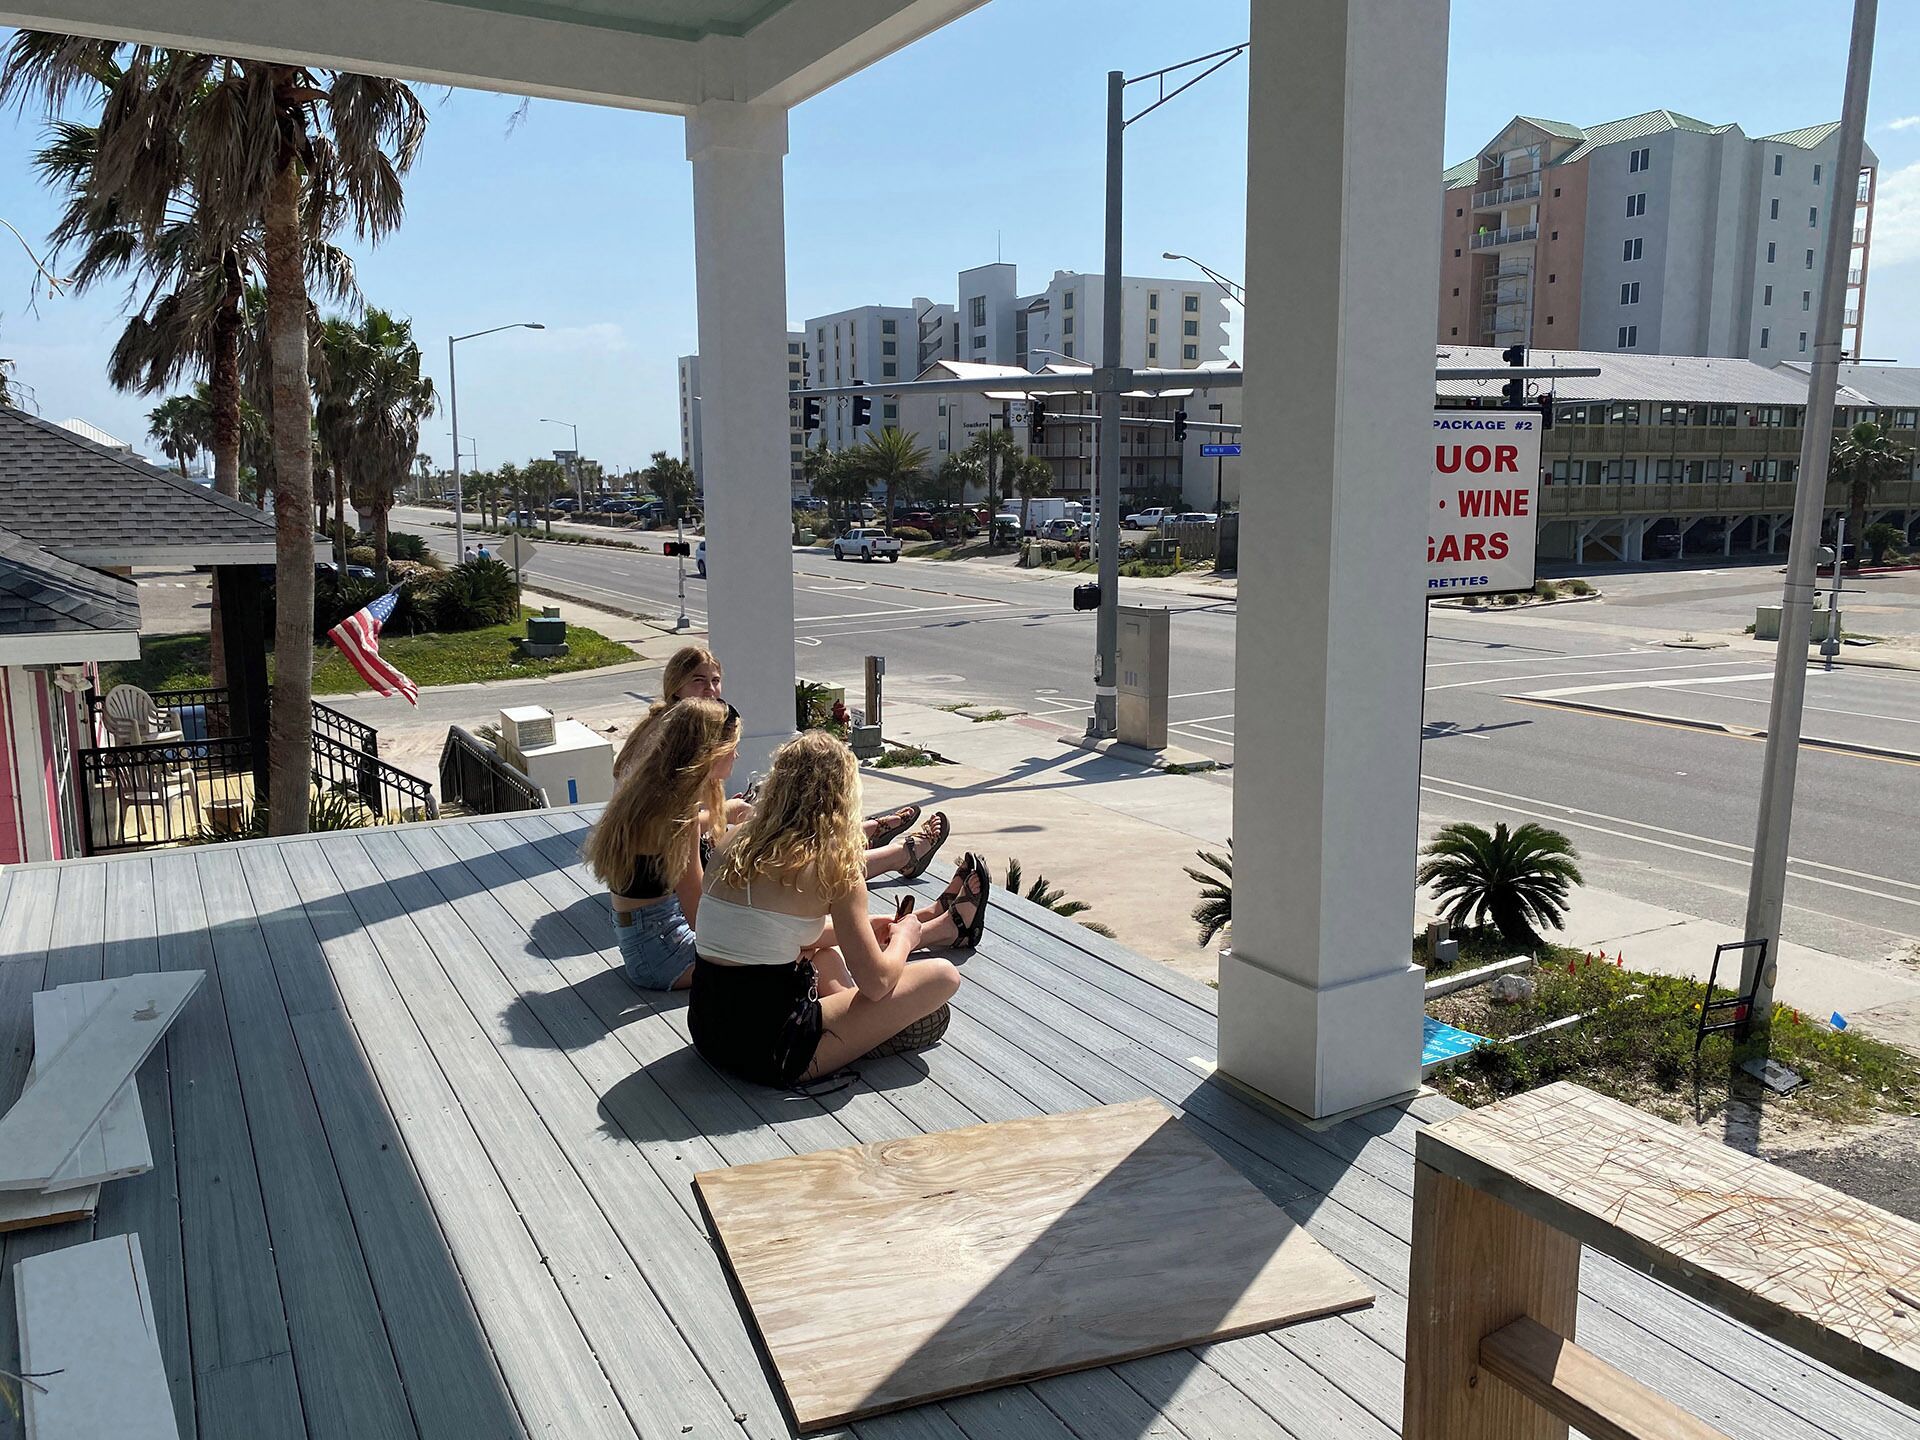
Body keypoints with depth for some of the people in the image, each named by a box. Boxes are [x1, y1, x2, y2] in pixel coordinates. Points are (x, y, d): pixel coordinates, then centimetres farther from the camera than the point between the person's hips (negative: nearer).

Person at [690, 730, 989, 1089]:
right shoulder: (832, 865, -15)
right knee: (942, 978, 2)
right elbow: (876, 982, -10)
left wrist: (862, 928, 25)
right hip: (769, 1053, -7)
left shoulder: (732, 847, 4)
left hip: (708, 1032, 8)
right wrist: (902, 938, 11)